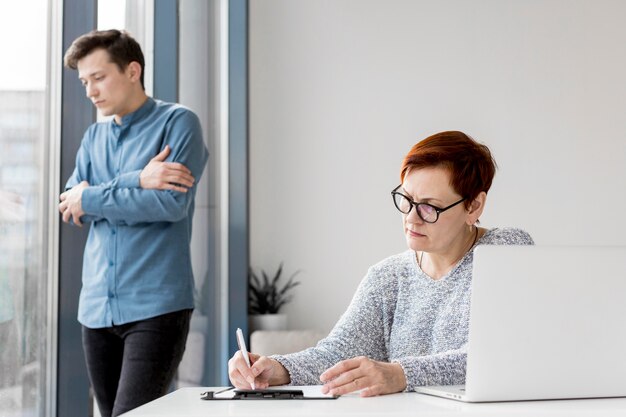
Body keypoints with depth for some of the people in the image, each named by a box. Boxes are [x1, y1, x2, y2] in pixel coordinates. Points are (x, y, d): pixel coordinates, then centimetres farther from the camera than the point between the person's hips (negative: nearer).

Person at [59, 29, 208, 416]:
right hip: (98, 305, 6)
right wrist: (137, 181, -13)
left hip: (156, 305, -6)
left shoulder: (178, 122, -2)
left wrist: (90, 198, -5)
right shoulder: (94, 136, 16)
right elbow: (72, 204, 2)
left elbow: (171, 203, -15)